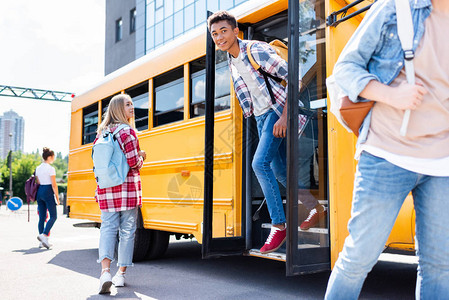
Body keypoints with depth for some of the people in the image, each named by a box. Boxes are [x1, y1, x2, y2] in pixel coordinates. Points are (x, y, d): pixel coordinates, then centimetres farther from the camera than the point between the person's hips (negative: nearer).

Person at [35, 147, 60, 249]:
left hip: (39, 191, 7)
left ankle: (42, 241, 10)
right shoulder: (51, 169, -10)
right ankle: (44, 235, -17)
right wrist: (57, 197, -5)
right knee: (53, 216, 0)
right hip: (48, 192, -7)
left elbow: (38, 183, 15)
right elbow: (54, 185, -12)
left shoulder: (38, 168, 11)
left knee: (42, 217, 9)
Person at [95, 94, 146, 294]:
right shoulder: (127, 131, -10)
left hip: (106, 188, 5)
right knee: (127, 230, 6)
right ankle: (121, 273, 13)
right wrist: (141, 157, 4)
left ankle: (105, 271, -16)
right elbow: (134, 162, -16)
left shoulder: (102, 132, 10)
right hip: (128, 188, -5)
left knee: (108, 228, 3)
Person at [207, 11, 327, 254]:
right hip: (261, 116, 9)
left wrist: (284, 116, -23)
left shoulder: (257, 50, -14)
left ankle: (279, 225, -10)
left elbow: (292, 77, -18)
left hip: (278, 111, -8)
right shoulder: (231, 63, 9)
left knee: (260, 163, -20)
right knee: (279, 169, 12)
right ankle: (317, 209, 29)